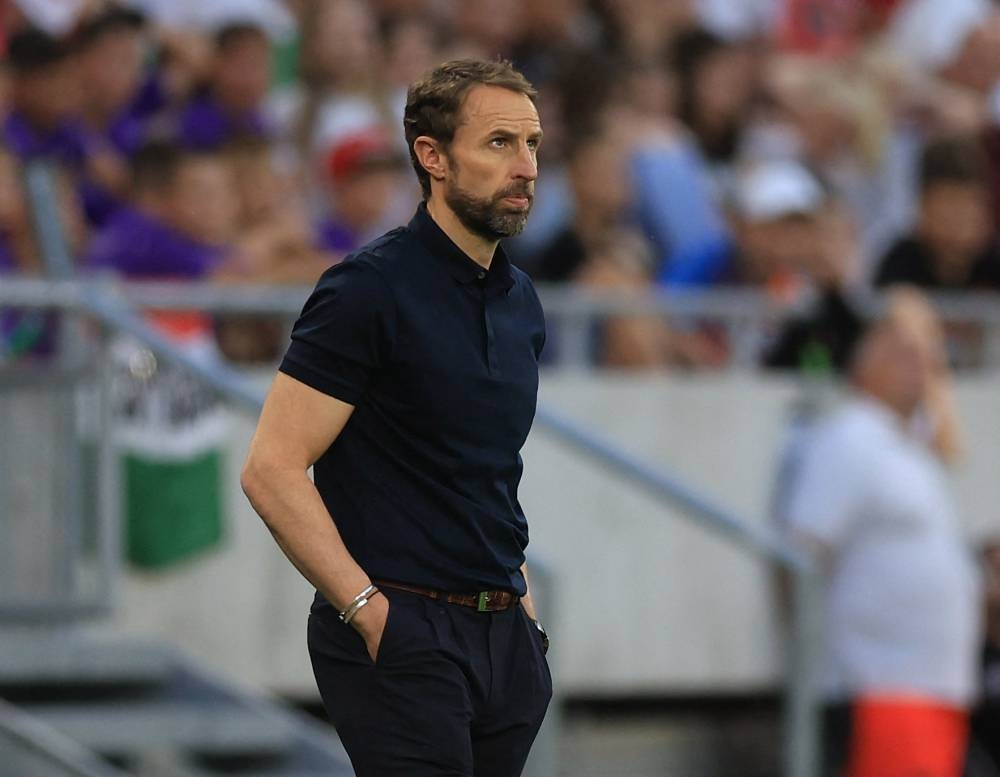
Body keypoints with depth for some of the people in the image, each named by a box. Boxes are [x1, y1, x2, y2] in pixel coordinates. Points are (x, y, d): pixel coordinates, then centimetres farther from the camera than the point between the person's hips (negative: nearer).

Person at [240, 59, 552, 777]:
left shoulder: (520, 300, 13)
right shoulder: (371, 290, -11)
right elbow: (273, 470, -16)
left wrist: (519, 594, 16)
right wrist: (370, 610, -17)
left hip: (504, 636, 8)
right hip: (400, 639, -8)